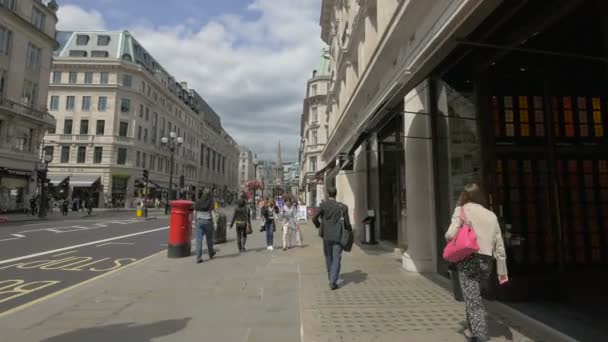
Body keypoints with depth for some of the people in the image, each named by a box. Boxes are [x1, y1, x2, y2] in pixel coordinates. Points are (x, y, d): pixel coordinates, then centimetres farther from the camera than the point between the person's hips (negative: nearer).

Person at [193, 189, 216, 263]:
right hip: (207, 221, -2)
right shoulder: (210, 202, -6)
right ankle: (211, 254, 33)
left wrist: (196, 221, 15)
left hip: (199, 221, 2)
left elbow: (195, 213, 6)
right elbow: (210, 213, -12)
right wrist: (212, 222, -6)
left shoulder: (198, 202, 6)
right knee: (209, 238, 15)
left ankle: (198, 257, -7)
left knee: (199, 239, 0)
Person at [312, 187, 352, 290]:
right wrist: (350, 231, 17)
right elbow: (347, 223, -2)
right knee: (336, 259, 4)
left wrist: (319, 226, 9)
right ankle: (333, 281, -2)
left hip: (326, 236, 1)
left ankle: (331, 277, 31)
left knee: (328, 257, 18)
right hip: (338, 236, -1)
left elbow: (314, 218, -11)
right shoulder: (342, 207, -4)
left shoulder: (323, 205, -6)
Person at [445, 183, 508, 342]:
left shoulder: (462, 210, 0)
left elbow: (451, 235, -14)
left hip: (468, 259, -5)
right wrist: (502, 271, 16)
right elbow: (499, 246, 11)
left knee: (473, 300, -3)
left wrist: (448, 237, 10)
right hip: (486, 262, 5)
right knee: (473, 296, 22)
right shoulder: (491, 215, 12)